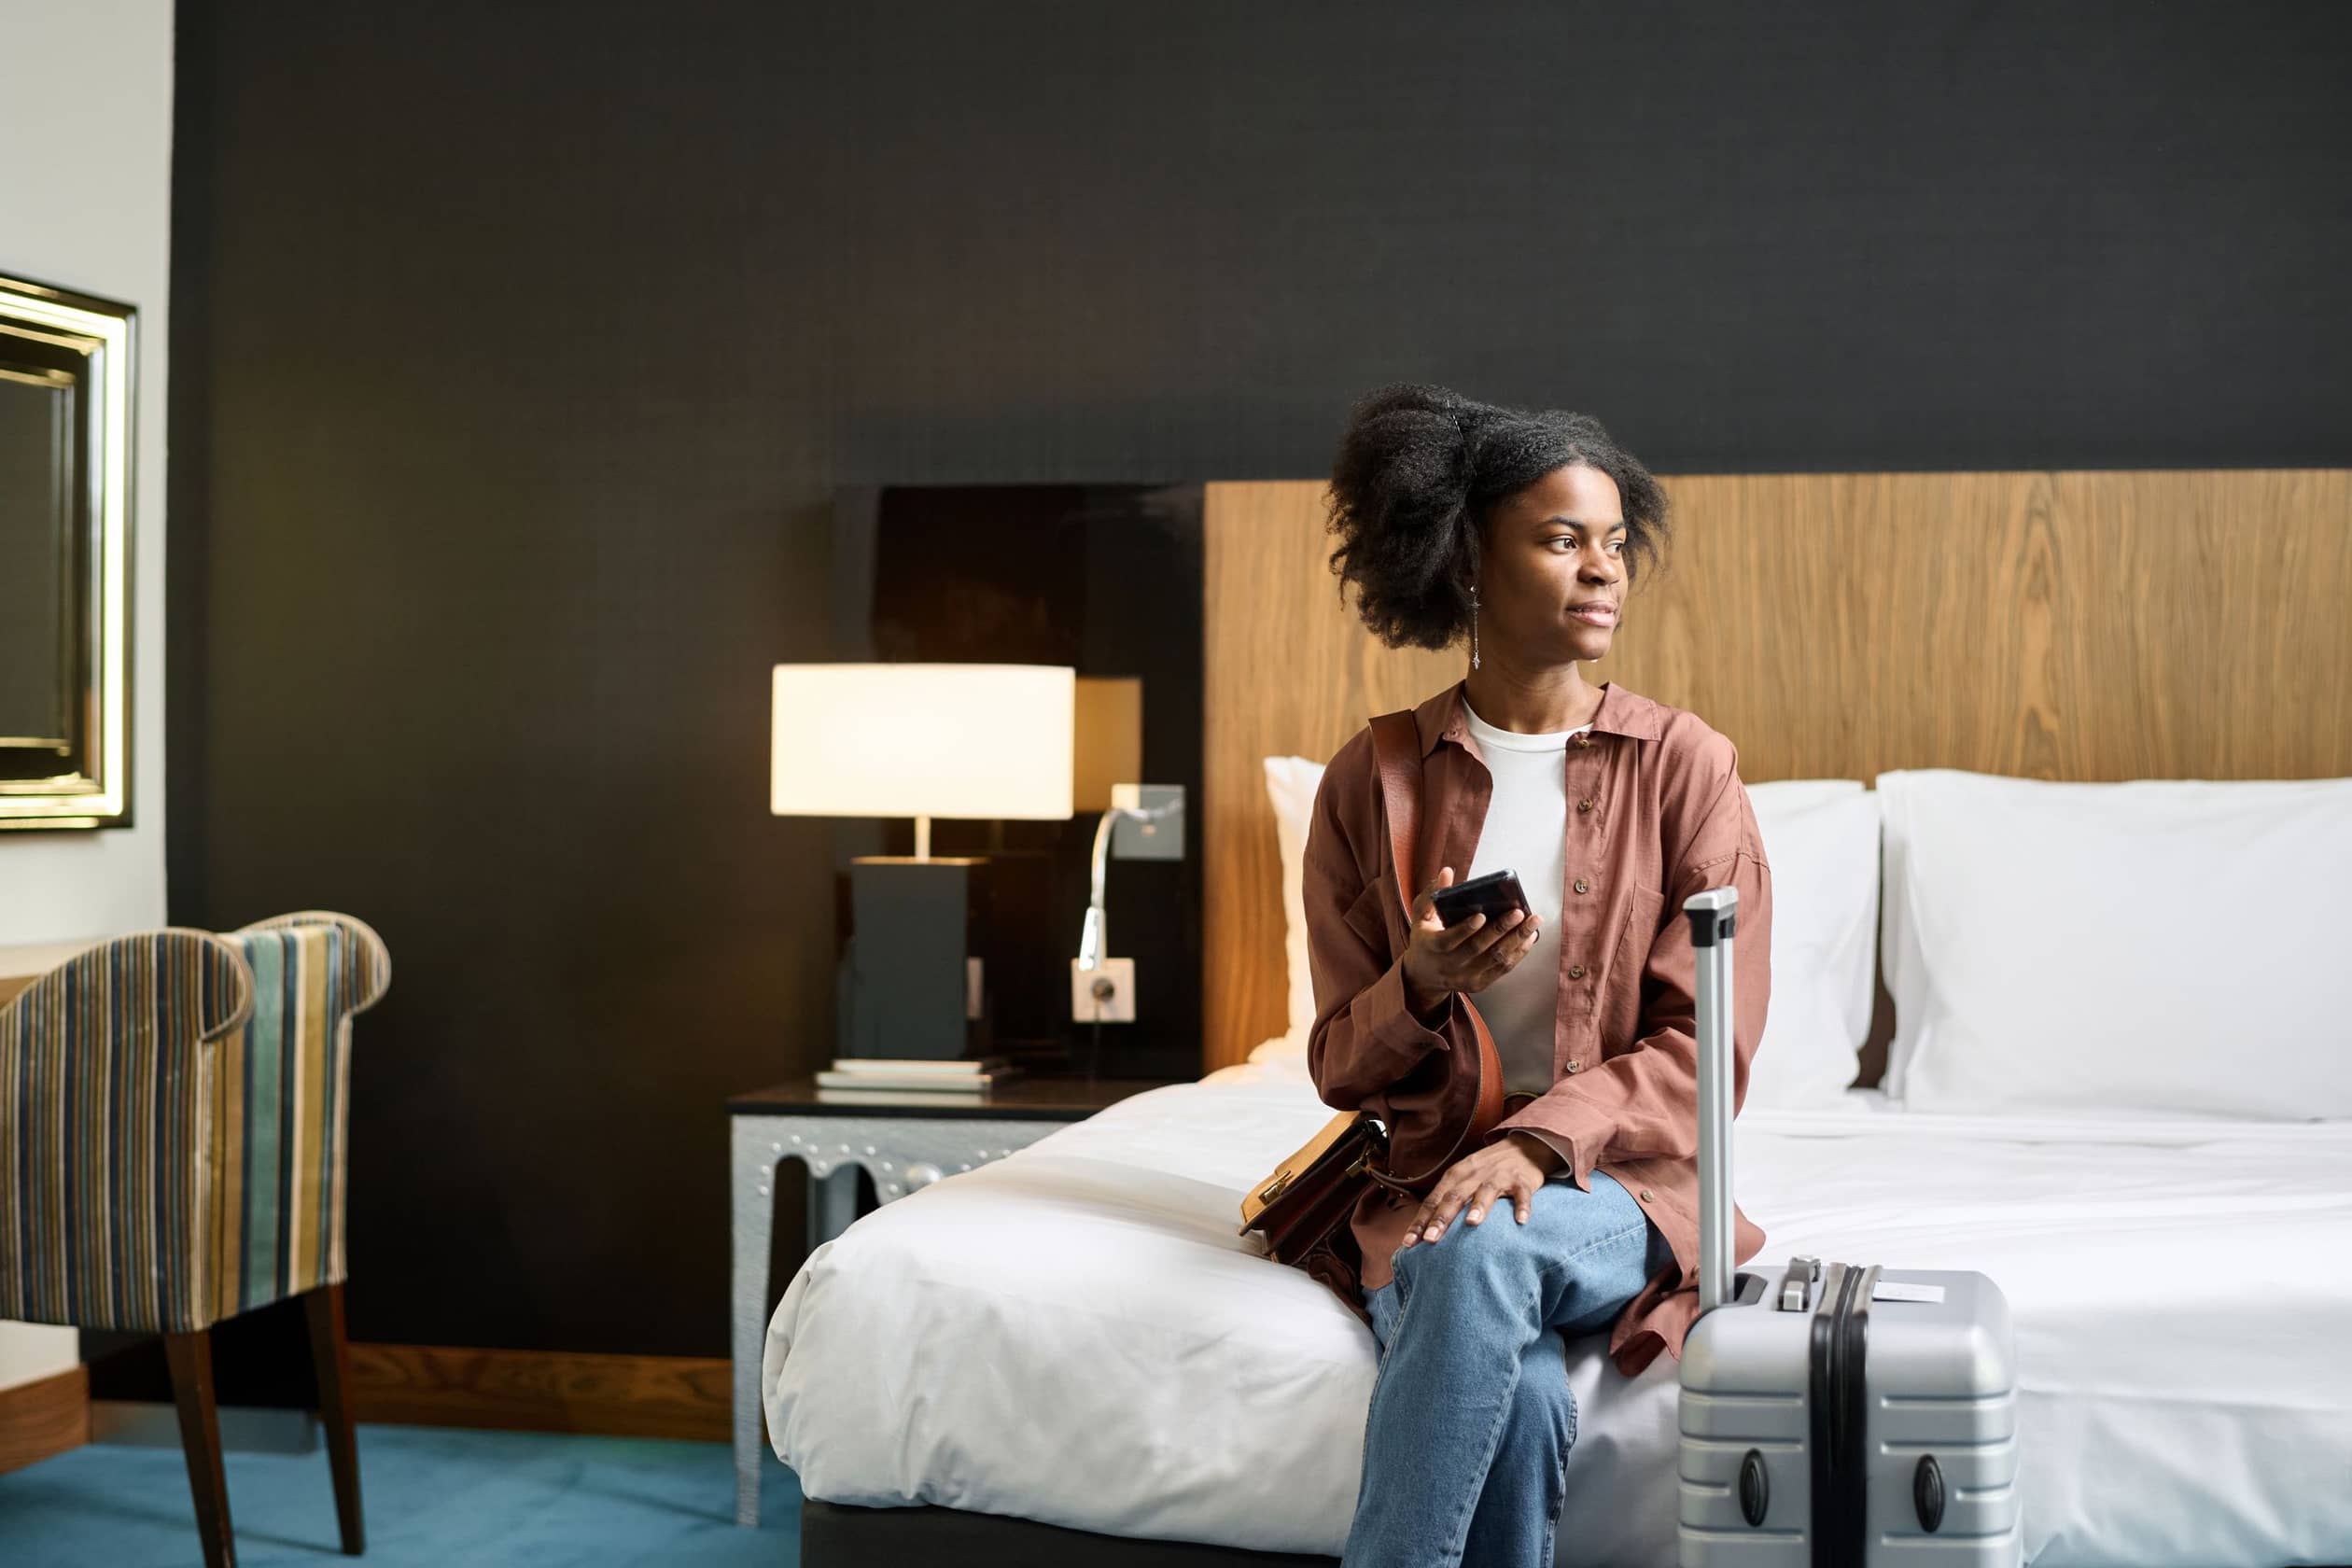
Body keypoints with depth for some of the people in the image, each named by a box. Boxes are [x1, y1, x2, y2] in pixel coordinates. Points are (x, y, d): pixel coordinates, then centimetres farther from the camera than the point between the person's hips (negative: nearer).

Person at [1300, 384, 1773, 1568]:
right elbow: (1340, 1066, 7)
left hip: (1615, 1179, 0)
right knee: (1518, 1398, -32)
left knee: (1484, 1246, -35)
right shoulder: (1371, 780, 5)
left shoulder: (1686, 768, 1)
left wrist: (1541, 1139, -21)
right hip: (1428, 1174, 1)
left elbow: (1703, 1048, -4)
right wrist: (1421, 988, -16)